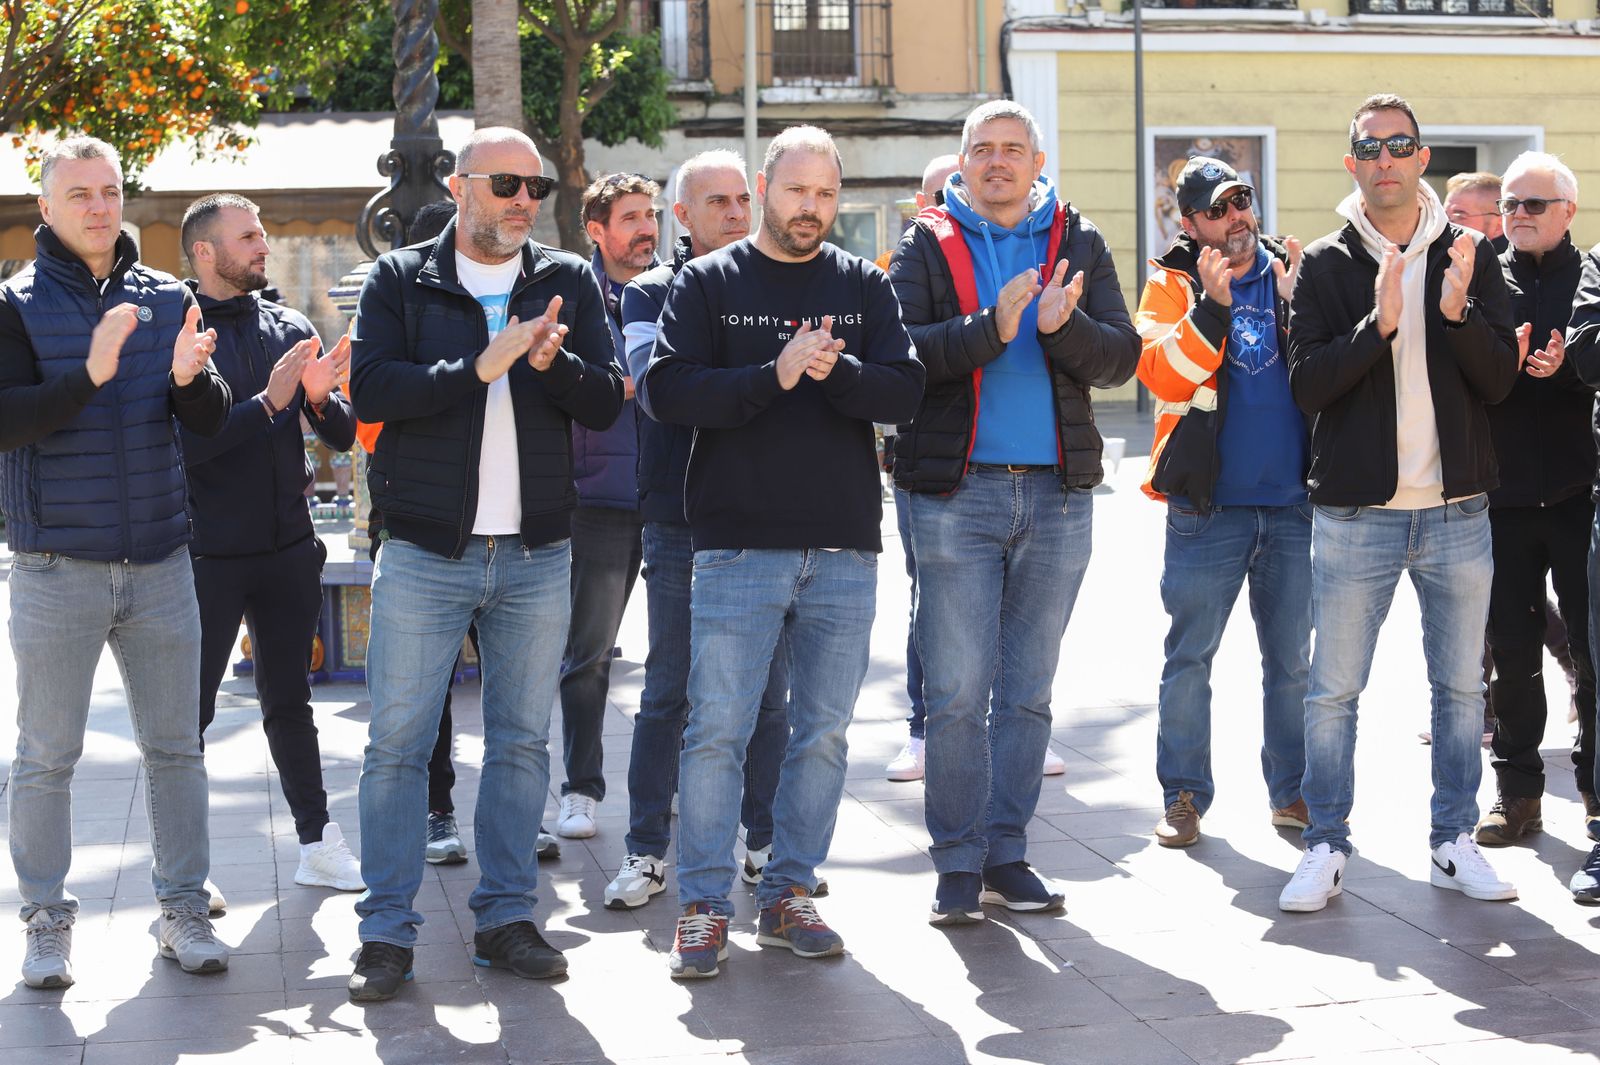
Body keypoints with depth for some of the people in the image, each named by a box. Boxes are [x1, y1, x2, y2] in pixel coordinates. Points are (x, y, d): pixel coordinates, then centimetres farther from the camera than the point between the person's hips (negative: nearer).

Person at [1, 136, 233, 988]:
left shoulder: (167, 298, 7)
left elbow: (212, 422, 4)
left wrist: (191, 379, -18)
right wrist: (90, 375, -28)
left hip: (159, 560, 3)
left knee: (175, 747, 8)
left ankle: (184, 910, 18)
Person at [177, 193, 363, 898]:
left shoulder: (291, 329, 8)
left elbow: (344, 436, 8)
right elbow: (181, 441, -19)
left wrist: (321, 397, -13)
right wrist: (268, 402, -22)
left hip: (287, 549, 5)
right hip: (207, 555, -5)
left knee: (289, 703, 15)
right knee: (189, 712, 3)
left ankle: (319, 845, 22)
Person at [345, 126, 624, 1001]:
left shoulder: (567, 282, 9)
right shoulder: (401, 280, 2)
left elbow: (605, 403, 1)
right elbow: (370, 390, -11)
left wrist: (553, 361, -19)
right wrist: (481, 366, -21)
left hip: (537, 556, 3)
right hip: (424, 554, -2)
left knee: (522, 741, 8)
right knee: (398, 744, -1)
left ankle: (505, 917, 19)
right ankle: (386, 932, 8)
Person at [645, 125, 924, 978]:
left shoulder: (864, 286, 12)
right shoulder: (708, 283, 5)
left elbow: (903, 391, 1)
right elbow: (668, 392, -8)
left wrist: (837, 371, -18)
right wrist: (773, 375, -17)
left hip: (845, 552, 3)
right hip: (739, 546, -3)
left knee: (823, 731, 7)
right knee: (717, 729, -4)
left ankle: (788, 893, 19)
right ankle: (703, 905, 7)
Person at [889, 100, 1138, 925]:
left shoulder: (1079, 245, 10)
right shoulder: (926, 246, 3)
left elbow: (1120, 359, 1)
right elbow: (899, 353, -11)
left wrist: (1064, 327, -18)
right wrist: (992, 328, -22)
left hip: (1057, 492, 3)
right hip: (956, 493, -3)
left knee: (1028, 691, 10)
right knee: (957, 692, -3)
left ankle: (1006, 854, 19)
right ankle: (958, 864, 7)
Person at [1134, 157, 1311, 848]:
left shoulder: (1294, 273, 8)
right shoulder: (1173, 284, 2)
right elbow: (1161, 373, -12)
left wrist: (1298, 303, -15)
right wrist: (1212, 305, -21)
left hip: (1293, 503, 2)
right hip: (1206, 505, -2)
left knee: (1292, 659, 10)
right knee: (1191, 655, 3)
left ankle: (1292, 791, 22)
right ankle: (1184, 796, 13)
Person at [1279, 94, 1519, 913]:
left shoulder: (1468, 255, 6)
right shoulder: (1326, 264, 1)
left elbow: (1500, 379, -2)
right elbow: (1306, 386, -9)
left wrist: (1457, 313, -19)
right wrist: (1378, 325, -22)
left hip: (1457, 512, 2)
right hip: (1355, 512, -2)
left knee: (1461, 686, 10)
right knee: (1333, 690, 2)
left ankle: (1454, 843, 22)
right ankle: (1326, 846, 13)